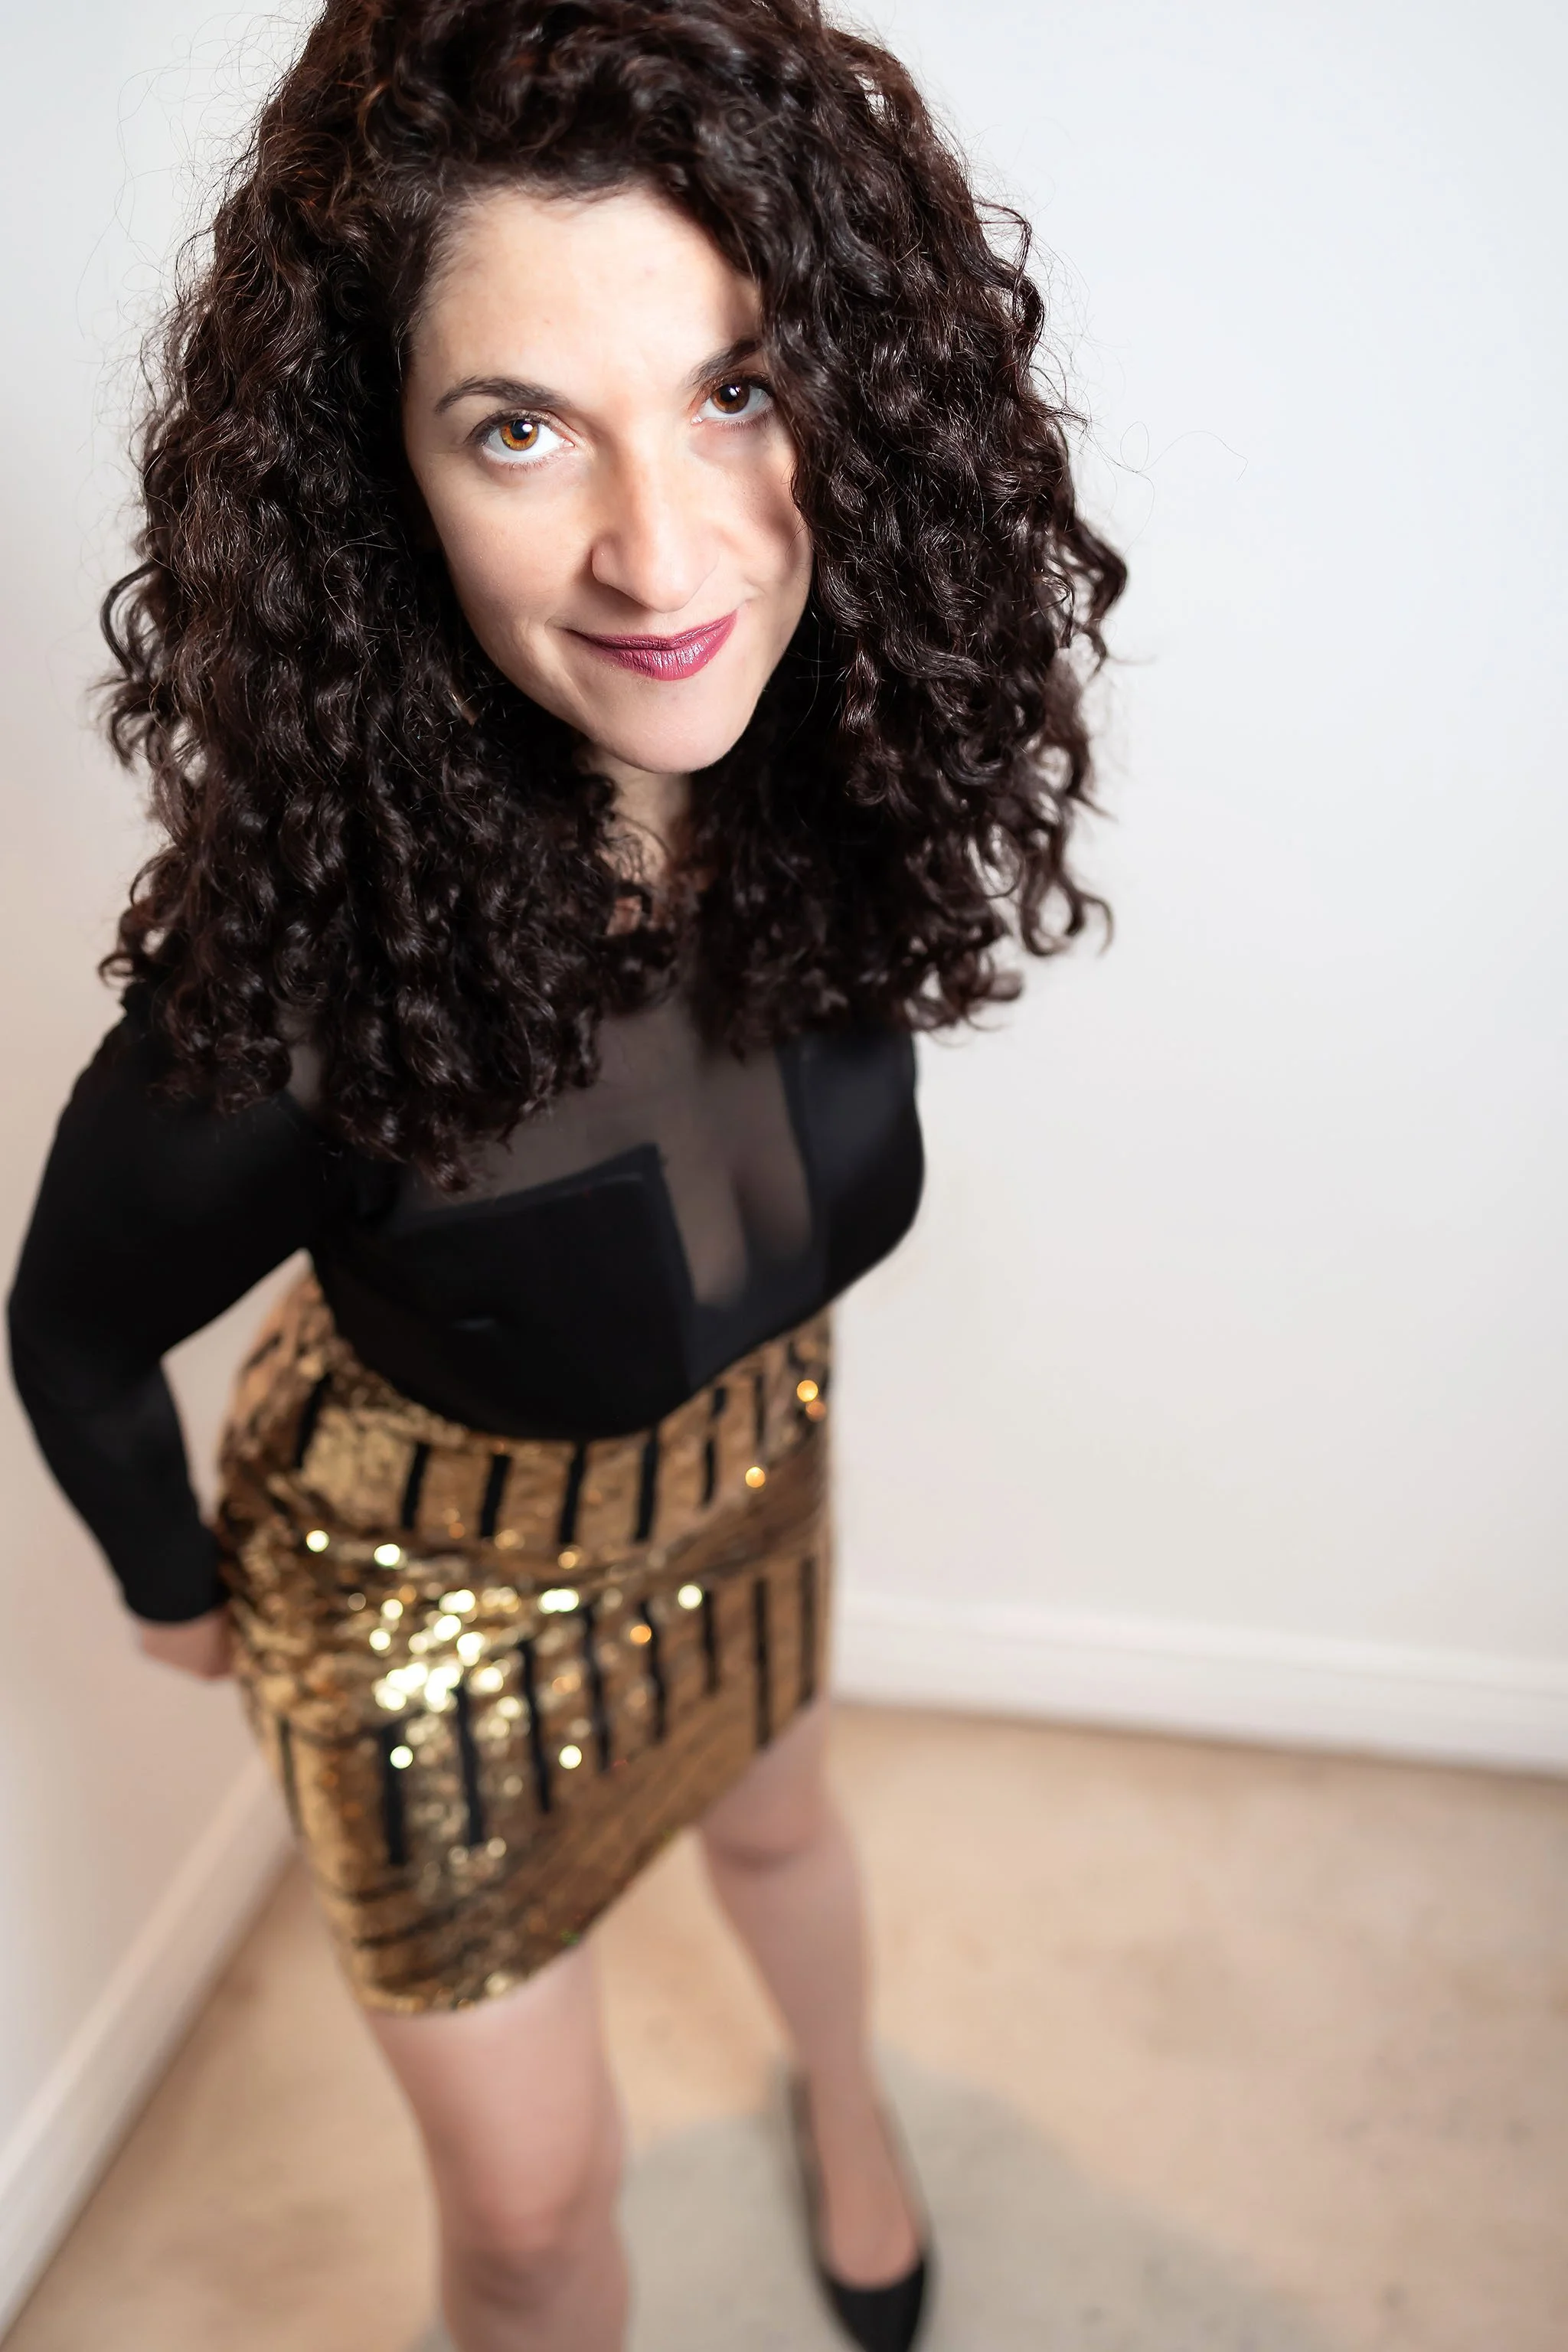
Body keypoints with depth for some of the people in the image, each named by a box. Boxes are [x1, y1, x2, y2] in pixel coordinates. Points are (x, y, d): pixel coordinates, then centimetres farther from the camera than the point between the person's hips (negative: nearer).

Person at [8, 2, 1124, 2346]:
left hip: (743, 1471, 5)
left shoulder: (835, 784, -24)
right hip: (432, 1584, -4)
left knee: (776, 1819, 34)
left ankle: (844, 2098, 68)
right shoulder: (296, 989, -39)